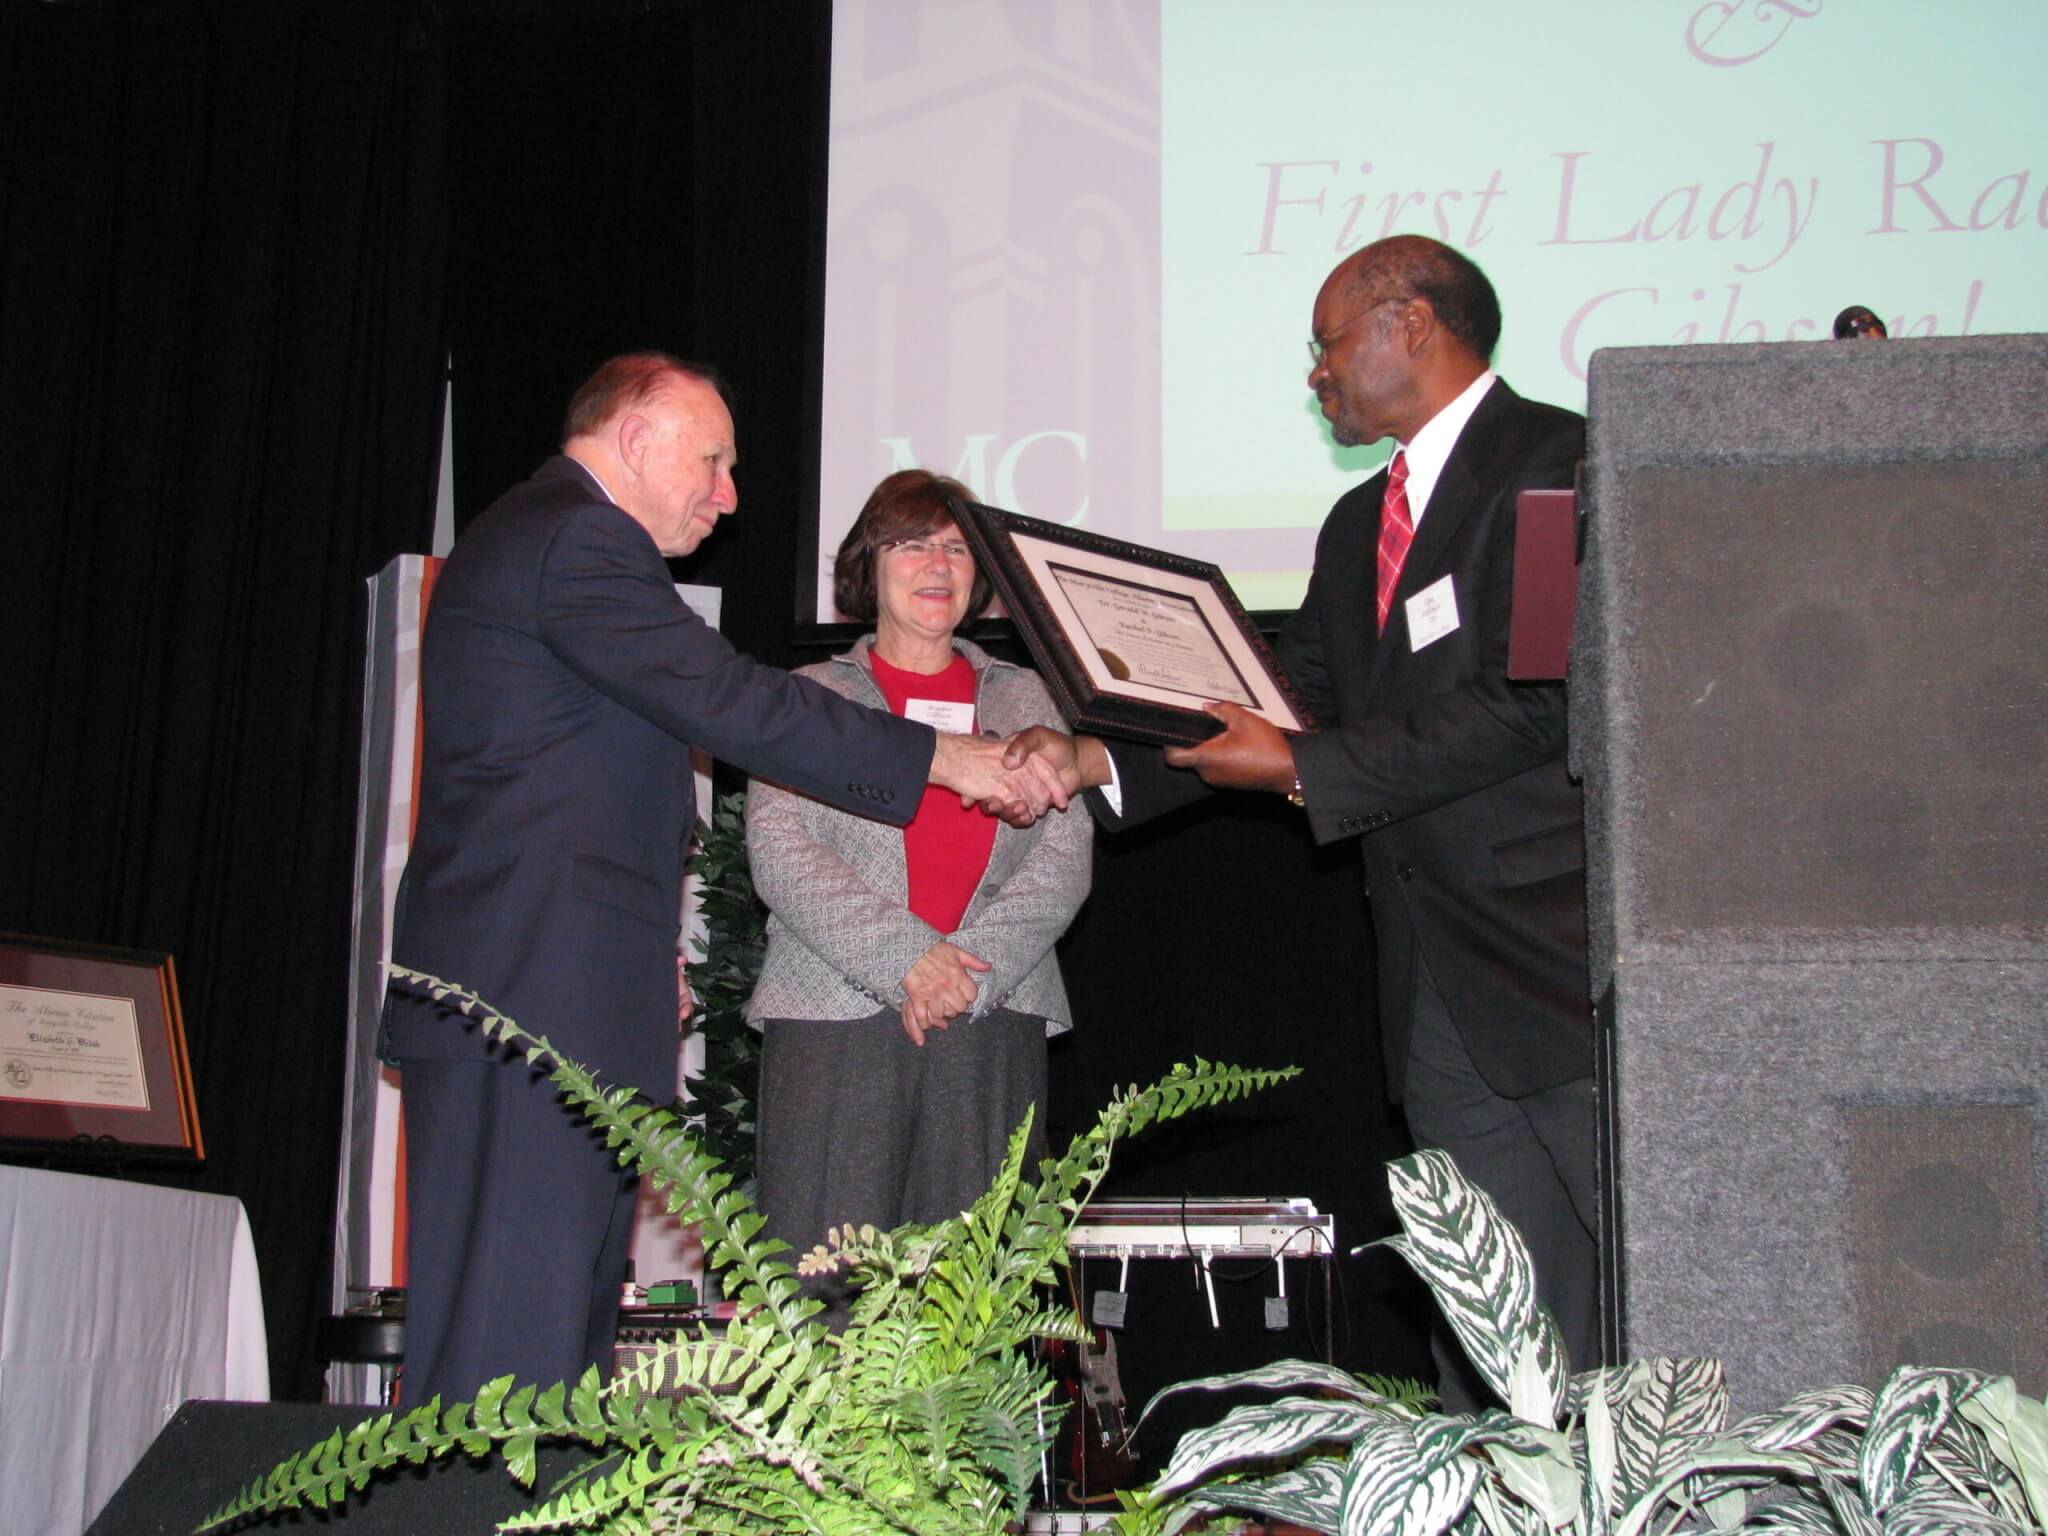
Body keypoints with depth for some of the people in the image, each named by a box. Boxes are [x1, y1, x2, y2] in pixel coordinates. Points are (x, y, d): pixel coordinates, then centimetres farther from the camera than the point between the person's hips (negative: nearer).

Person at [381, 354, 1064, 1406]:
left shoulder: (532, 537, 26)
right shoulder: (575, 541, -8)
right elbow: (731, 705, -15)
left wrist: (650, 955, 23)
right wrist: (941, 759, -8)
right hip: (533, 999, -11)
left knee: (567, 1323, 8)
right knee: (513, 1343, -11)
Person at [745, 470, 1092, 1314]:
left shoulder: (1024, 699, 19)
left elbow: (1065, 857, 8)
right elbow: (779, 850, 0)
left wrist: (972, 965, -8)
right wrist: (901, 959, -12)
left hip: (992, 1023, 2)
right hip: (834, 1017, -1)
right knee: (819, 1290, -9)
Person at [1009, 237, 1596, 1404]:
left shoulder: (1554, 464, -6)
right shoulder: (1362, 524, 21)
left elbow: (1528, 704, -16)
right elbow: (1278, 708, 20)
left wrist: (1304, 771, -14)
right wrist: (1095, 763, 7)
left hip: (1568, 967, -7)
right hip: (1439, 995, 8)